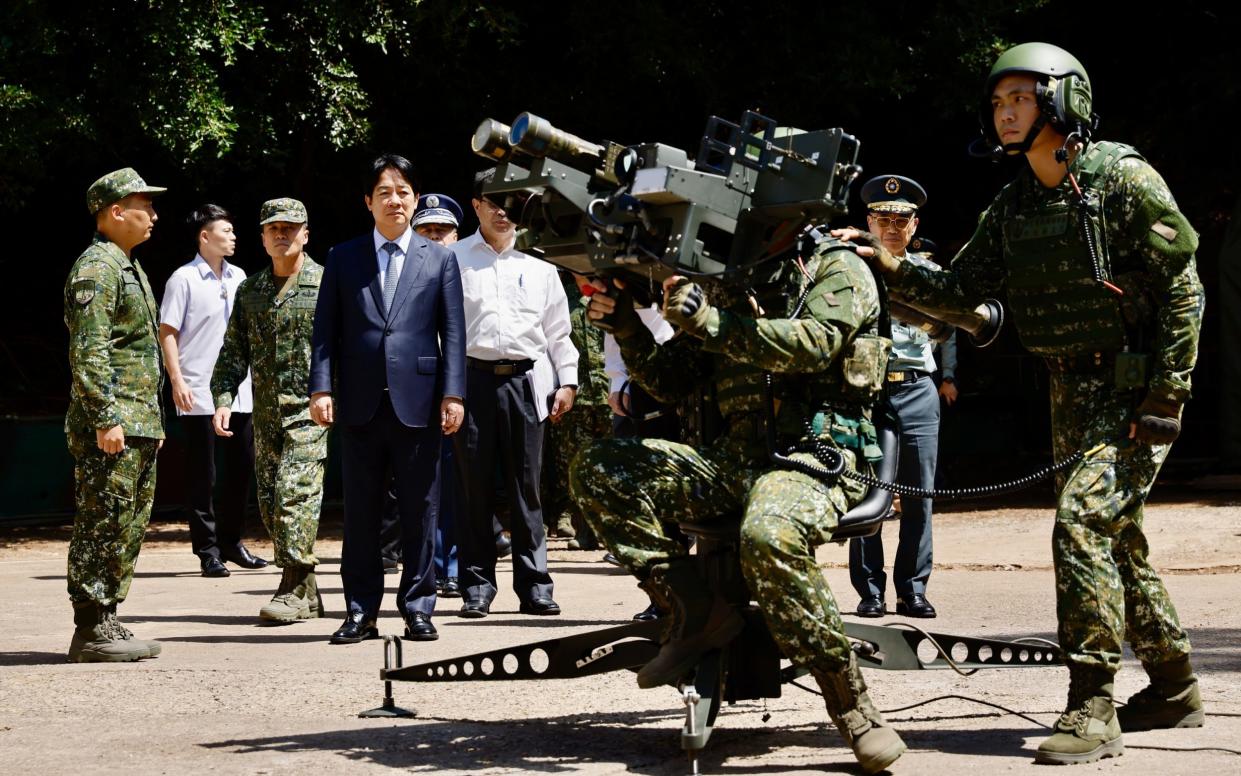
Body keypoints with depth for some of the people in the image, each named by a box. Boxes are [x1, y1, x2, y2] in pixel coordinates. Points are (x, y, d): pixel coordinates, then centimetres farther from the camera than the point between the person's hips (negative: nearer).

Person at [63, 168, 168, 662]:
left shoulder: (129, 268, 20)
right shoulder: (96, 268, -12)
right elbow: (88, 352, -19)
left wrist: (152, 420, 24)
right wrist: (105, 420, -24)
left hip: (138, 424, 10)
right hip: (112, 426, -10)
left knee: (128, 528, 12)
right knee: (103, 528, -7)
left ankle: (105, 622, 17)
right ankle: (92, 632, -4)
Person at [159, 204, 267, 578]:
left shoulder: (239, 278, 14)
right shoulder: (184, 279, -5)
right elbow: (167, 332, -8)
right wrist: (177, 381, -17)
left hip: (238, 391, 6)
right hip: (198, 393, -6)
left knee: (242, 466, 9)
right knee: (202, 474, -1)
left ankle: (230, 541, 20)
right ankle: (207, 550, 3)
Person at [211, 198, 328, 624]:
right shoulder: (249, 290, 14)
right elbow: (233, 351, 15)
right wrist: (223, 399, 2)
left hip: (310, 409, -6)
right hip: (266, 413, 6)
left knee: (296, 493, -16)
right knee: (270, 503, 6)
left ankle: (293, 590, -15)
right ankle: (307, 592, 14)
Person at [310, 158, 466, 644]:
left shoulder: (440, 259, 9)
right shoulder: (343, 258, 11)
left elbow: (453, 332, 5)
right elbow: (326, 330, 7)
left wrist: (453, 394, -4)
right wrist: (321, 389, -4)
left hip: (417, 402, -1)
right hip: (360, 403, 1)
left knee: (419, 511, 2)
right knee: (360, 513, 4)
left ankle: (418, 609, 9)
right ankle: (360, 612, 10)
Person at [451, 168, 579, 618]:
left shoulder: (537, 264, 15)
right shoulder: (454, 260, 7)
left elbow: (558, 328, 17)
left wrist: (567, 381, 9)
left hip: (525, 380, 2)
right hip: (472, 378, -2)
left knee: (526, 488, 3)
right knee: (475, 487, 0)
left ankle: (534, 585, 7)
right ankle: (477, 587, 6)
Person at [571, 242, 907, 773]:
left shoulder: (837, 270, 2)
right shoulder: (732, 287, 20)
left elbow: (811, 343, -17)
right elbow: (667, 381, 23)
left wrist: (707, 321, -21)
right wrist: (624, 324, 6)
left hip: (817, 454, -7)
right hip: (736, 458, 7)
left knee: (770, 536, -40)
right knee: (599, 471, -9)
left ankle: (853, 708, -27)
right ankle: (695, 612, -11)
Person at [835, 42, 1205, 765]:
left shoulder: (1123, 178, -13)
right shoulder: (1014, 206, 9)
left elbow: (1184, 290, -13)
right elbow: (961, 292, 10)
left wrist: (1163, 401, -17)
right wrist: (894, 267, -7)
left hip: (1137, 388, -8)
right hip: (1073, 392, 8)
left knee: (1081, 523, -19)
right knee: (1117, 539, 14)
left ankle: (1093, 712, -17)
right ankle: (1175, 689, 28)